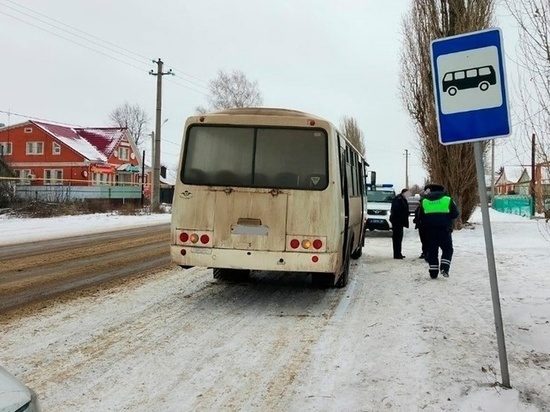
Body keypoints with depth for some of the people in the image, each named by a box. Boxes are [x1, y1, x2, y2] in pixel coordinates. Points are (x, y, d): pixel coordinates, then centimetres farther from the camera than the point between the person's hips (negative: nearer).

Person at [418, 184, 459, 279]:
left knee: (432, 250, 8)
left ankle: (433, 272, 9)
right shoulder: (448, 200, 0)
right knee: (447, 249, 10)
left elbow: (420, 216, 8)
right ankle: (444, 268, -8)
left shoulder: (424, 201, 5)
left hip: (430, 229, 2)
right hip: (444, 229, -2)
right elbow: (455, 214, 2)